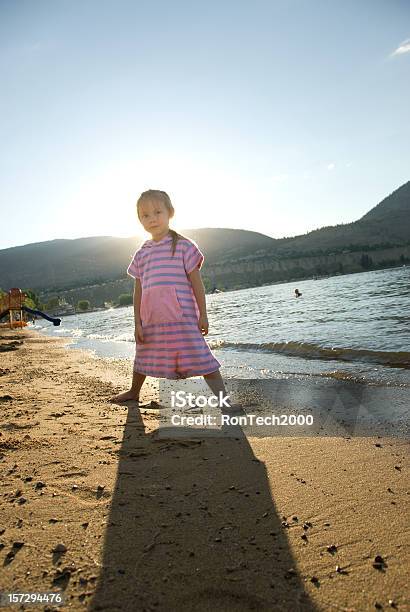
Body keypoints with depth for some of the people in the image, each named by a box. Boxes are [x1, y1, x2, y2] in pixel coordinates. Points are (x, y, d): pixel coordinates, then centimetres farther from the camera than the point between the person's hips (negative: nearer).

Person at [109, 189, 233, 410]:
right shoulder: (141, 253, 10)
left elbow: (196, 282, -4)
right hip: (151, 320, 6)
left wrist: (203, 314, -7)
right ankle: (134, 391, 47)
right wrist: (138, 323, 7)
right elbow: (138, 290, 10)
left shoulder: (183, 245, -2)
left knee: (201, 359, -10)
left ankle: (224, 399, -2)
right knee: (143, 357, 24)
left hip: (182, 317, -5)